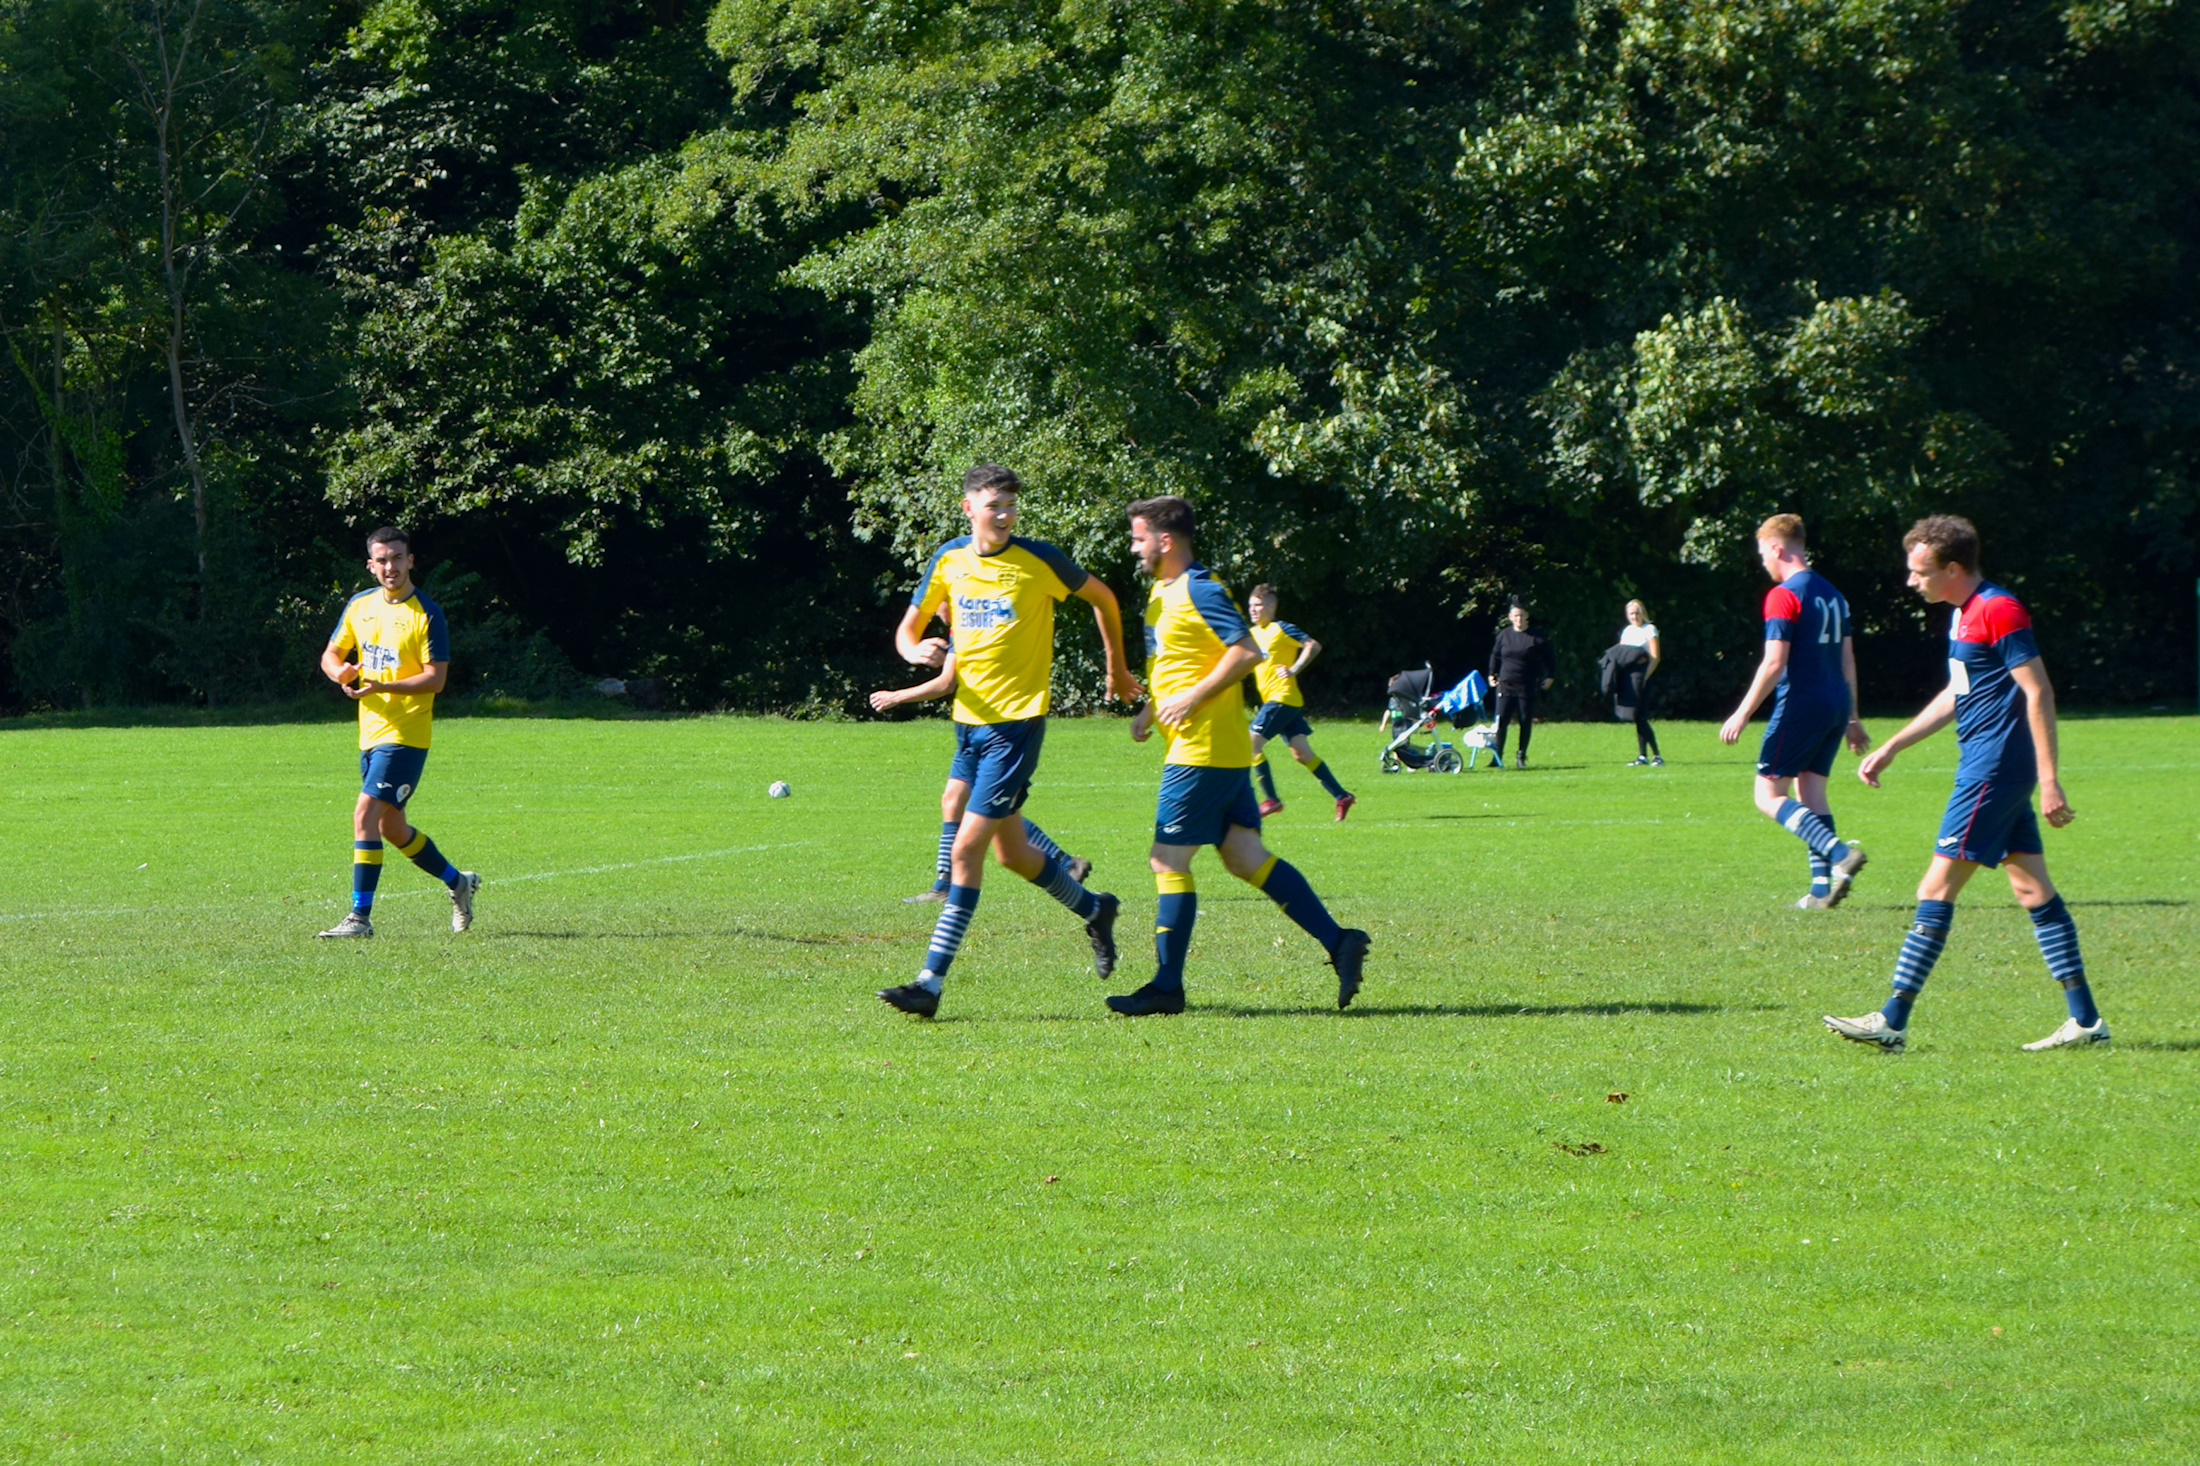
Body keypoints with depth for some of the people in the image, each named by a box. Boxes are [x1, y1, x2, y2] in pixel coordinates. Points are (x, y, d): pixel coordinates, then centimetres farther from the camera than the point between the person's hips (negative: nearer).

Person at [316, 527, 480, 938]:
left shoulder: (426, 614, -10)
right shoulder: (360, 605, 9)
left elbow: (436, 678, -14)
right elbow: (330, 654, 16)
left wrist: (381, 686, -25)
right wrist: (340, 671, -9)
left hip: (405, 734, -8)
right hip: (371, 731, 8)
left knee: (366, 814, -17)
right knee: (392, 827, 15)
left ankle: (360, 916, -15)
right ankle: (459, 883, 35)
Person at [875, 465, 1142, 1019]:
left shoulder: (1040, 560, -8)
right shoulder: (949, 560, 5)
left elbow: (1102, 597, 8)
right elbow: (908, 627, 12)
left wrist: (1117, 668, 17)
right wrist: (916, 649, -12)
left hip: (1018, 722, -6)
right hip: (970, 718, 6)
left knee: (966, 848, -12)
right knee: (1011, 853, 15)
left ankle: (931, 983, -12)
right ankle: (1094, 910, 42)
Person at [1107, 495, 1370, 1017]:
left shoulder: (1200, 591, -13)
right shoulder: (1163, 592, 17)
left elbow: (1246, 651, -20)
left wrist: (1191, 700, -19)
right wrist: (1150, 711, 13)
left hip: (1202, 750, -10)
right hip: (1220, 752, 10)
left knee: (1169, 860, -6)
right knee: (1245, 857, 6)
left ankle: (1167, 986, -2)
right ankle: (1338, 941, 3)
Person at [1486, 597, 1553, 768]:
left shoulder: (1537, 637, -3)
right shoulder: (1504, 635, 4)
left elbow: (1549, 659, 6)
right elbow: (1495, 655, 19)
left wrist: (1549, 677, 0)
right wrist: (1492, 674, 15)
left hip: (1527, 688, -1)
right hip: (1506, 686, 1)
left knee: (1526, 722, 3)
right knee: (1501, 721, -5)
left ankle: (1521, 758, 13)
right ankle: (1496, 757, -2)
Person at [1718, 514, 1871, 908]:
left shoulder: (1784, 596, -11)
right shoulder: (1832, 594, 15)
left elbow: (1774, 664, -17)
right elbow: (1847, 661, 18)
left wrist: (1742, 714, -13)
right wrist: (1851, 718, 24)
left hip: (1800, 706, -8)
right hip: (1835, 706, 8)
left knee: (1768, 795, -4)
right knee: (1810, 789, 13)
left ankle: (1838, 851, -22)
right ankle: (1822, 886, 4)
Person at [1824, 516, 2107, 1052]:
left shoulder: (1998, 611, -15)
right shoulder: (1965, 614, 15)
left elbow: (2039, 692, -18)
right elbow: (1956, 696, 27)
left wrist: (2048, 779, -20)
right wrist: (1891, 748, 27)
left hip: (1993, 769, -10)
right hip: (1989, 768, 10)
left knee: (1937, 888, -8)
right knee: (2034, 889, 9)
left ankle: (1892, 1022, -7)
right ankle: (2085, 1020, 9)